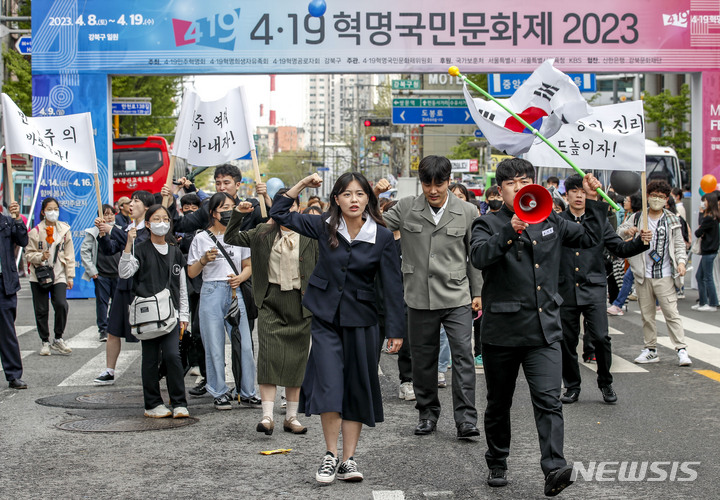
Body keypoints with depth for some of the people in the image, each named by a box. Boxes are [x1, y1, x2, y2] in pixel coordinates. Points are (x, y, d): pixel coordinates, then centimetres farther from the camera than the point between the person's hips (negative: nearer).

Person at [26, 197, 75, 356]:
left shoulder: (64, 230, 4)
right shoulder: (35, 232, -2)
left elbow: (69, 255, 7)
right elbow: (29, 254, 1)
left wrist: (70, 276, 4)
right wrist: (40, 257, -19)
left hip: (59, 275, 0)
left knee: (61, 305, -16)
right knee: (41, 310, 3)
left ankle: (58, 339, 2)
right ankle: (45, 342, 18)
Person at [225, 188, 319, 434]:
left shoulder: (310, 236, 3)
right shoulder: (263, 233, 8)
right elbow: (231, 238, 13)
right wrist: (238, 214, -2)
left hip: (300, 303, 0)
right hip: (271, 301, 0)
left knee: (296, 358, 6)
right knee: (269, 355, -11)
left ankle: (291, 416, 15)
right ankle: (267, 416, -14)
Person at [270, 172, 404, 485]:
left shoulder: (382, 237, -5)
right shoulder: (324, 227, -1)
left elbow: (392, 284, -3)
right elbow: (279, 213, 6)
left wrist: (396, 329, -5)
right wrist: (302, 185, -3)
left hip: (361, 320, 0)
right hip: (326, 317, 0)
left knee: (356, 388, 5)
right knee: (329, 385, -8)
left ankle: (349, 459, 12)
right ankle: (330, 456, 2)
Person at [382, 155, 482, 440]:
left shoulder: (467, 212, 2)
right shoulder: (406, 209, 2)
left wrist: (478, 293, 8)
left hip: (457, 298, -1)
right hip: (420, 298, 2)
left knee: (463, 355, -9)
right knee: (423, 359, 10)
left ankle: (466, 419, -6)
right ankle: (428, 413, 25)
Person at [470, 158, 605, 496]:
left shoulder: (550, 222, 11)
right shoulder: (489, 225, -2)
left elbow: (588, 238, 20)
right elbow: (479, 257, -21)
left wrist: (593, 202, 13)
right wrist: (510, 230, -32)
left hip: (544, 330, 2)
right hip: (501, 331, -1)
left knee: (548, 400, -13)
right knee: (498, 403, 12)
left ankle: (554, 470, -21)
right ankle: (497, 464, 29)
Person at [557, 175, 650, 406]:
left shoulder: (600, 222, 8)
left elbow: (620, 249, 9)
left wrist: (641, 241, -6)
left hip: (593, 290, 0)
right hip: (565, 291, 1)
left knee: (600, 337, -10)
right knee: (567, 341, 5)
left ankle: (605, 383, 11)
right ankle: (572, 387, 21)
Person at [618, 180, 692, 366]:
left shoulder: (672, 220, 5)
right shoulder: (637, 218, 5)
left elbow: (679, 244, 8)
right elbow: (618, 232, 9)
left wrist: (681, 261, -10)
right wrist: (627, 231, -15)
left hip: (664, 276, -2)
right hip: (643, 276, 2)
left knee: (671, 313, -8)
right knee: (646, 314, 8)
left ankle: (681, 349, -7)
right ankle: (651, 350, 17)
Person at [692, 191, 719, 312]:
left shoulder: (709, 218, -18)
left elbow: (698, 233, -15)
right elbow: (701, 233, 10)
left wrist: (698, 231, 5)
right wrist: (701, 232, -10)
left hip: (709, 251, -10)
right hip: (708, 250, 10)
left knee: (707, 278, -2)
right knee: (699, 276, 14)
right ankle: (703, 302, 19)